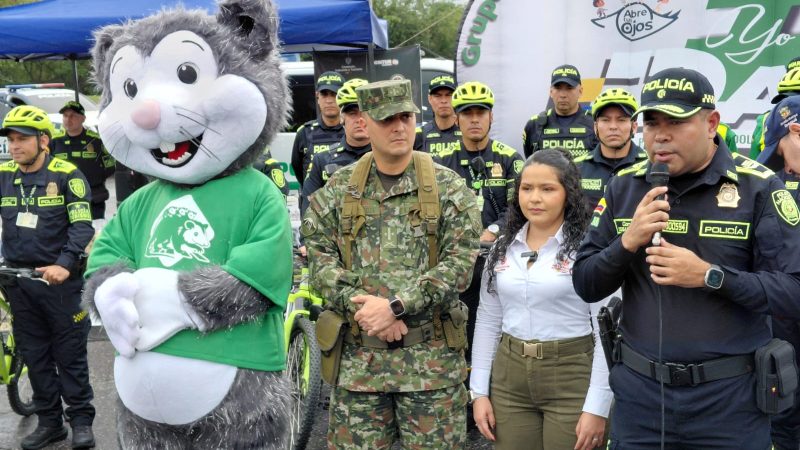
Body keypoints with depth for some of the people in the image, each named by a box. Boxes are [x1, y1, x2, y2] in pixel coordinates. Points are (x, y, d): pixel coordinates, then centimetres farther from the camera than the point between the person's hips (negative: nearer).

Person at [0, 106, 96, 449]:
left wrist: (65, 264, -27)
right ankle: (49, 421, 25)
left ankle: (81, 420, 17)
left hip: (59, 279, -4)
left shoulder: (66, 175, -7)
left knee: (70, 354, 4)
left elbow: (82, 226, -13)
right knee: (34, 355, 12)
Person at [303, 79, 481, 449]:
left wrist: (395, 305, -17)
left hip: (431, 356, -2)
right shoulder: (337, 189, 6)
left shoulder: (448, 188, -1)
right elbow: (319, 257, 1)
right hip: (357, 356, 2)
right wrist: (359, 306, -15)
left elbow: (459, 262, -9)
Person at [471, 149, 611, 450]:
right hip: (508, 378, 5)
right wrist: (479, 390, 6)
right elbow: (488, 321, 9)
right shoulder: (502, 247, 6)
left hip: (572, 379, -4)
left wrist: (597, 406, -13)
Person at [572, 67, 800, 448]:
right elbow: (585, 287, 1)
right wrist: (627, 242, -16)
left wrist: (710, 276, -24)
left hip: (728, 396, -2)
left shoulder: (758, 187, -7)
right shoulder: (624, 188, 1)